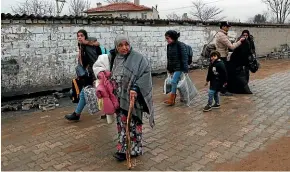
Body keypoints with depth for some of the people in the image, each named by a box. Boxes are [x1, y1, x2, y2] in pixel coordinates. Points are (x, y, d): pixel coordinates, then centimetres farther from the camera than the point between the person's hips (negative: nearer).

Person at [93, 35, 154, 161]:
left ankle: (135, 149, 20)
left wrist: (135, 88, -27)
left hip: (132, 97, -5)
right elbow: (97, 65, 19)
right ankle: (123, 149, 27)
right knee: (121, 123, 14)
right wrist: (101, 72, -1)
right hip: (119, 98, 5)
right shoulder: (112, 58, 4)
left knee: (133, 123, 5)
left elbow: (145, 74, -17)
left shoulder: (138, 58, -13)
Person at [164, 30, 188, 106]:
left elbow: (184, 57, -16)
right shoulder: (169, 46, 5)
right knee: (176, 82, 12)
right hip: (172, 67, 7)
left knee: (173, 81, -11)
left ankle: (171, 99, 1)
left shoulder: (180, 45, -16)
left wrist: (185, 69, -17)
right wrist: (168, 68, 15)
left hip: (179, 67, -7)